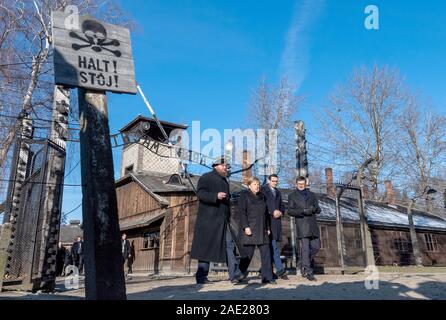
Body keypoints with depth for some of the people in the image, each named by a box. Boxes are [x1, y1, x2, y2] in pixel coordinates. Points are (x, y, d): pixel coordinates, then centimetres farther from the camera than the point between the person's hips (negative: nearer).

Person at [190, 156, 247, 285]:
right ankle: (201, 277, 7)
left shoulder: (225, 181, 23)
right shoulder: (206, 178, -1)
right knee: (206, 248, -1)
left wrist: (228, 218, 23)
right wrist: (216, 196, -27)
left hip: (223, 221, 7)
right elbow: (200, 193, -15)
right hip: (209, 220, -7)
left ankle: (234, 275, -4)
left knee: (229, 245, -2)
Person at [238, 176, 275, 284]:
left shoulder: (262, 196, 19)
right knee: (247, 254, -2)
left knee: (266, 254, 1)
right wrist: (245, 227, -16)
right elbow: (242, 212, -8)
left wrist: (268, 227, 15)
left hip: (262, 230, 6)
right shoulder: (244, 195, 1)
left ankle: (267, 277, 7)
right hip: (250, 229, -6)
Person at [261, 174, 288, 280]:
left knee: (272, 246, 5)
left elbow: (282, 206, 24)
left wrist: (280, 212, 3)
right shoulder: (262, 190, 2)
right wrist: (272, 212, -13)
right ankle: (280, 269, -16)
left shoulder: (278, 192, 25)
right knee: (273, 246, -13)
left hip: (276, 221, 7)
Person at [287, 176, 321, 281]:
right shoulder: (292, 196, 7)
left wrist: (314, 208, -9)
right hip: (302, 225, -4)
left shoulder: (312, 195, 18)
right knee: (305, 248, -6)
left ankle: (304, 264, 26)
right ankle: (309, 272, 0)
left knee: (316, 246, 5)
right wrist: (303, 211, -16)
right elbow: (290, 211, -3)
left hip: (313, 224, 4)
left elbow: (318, 210, 15)